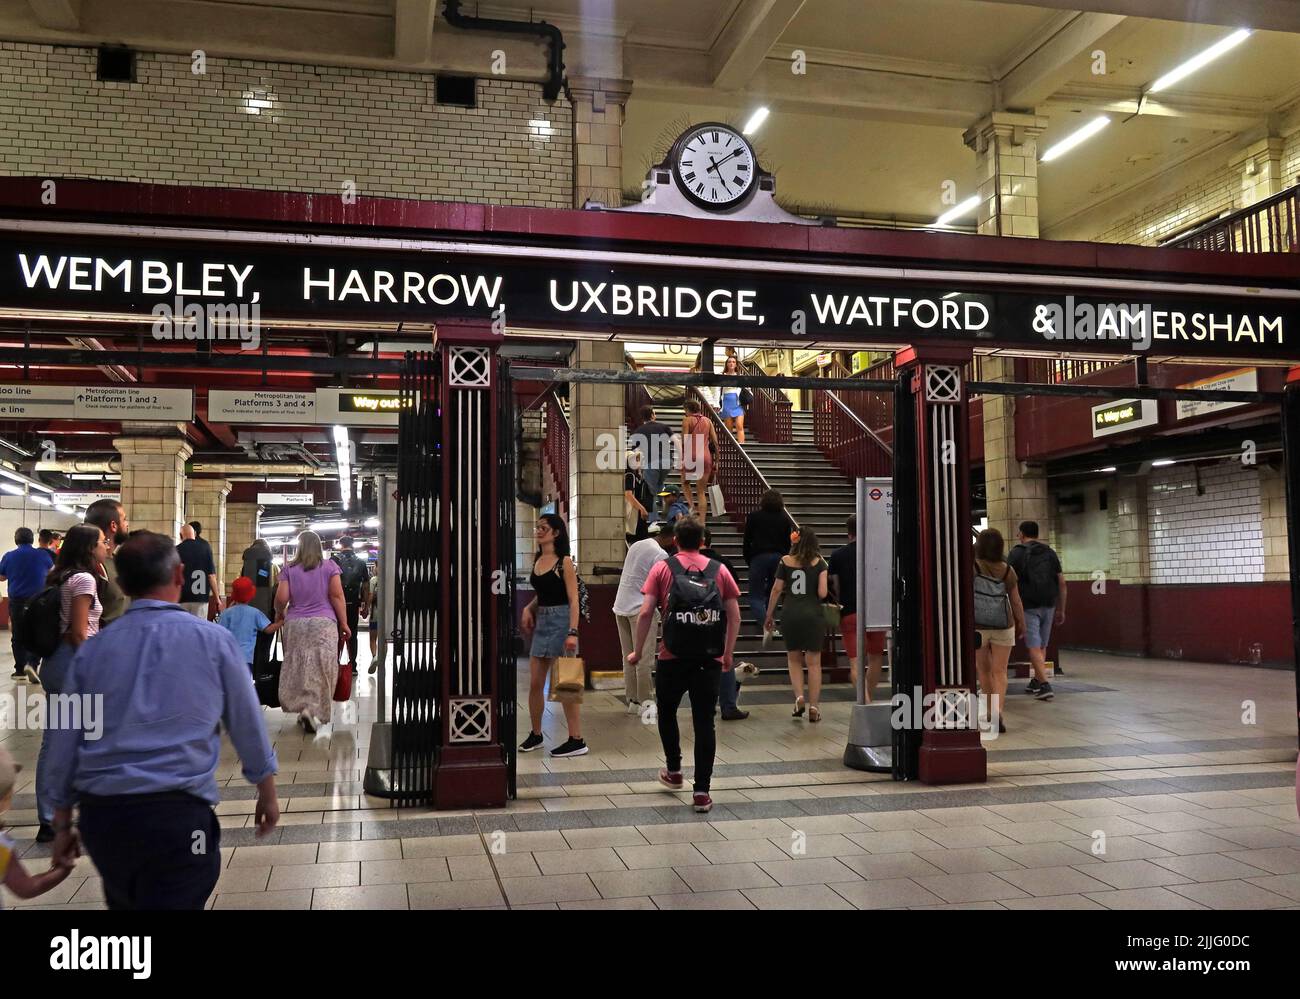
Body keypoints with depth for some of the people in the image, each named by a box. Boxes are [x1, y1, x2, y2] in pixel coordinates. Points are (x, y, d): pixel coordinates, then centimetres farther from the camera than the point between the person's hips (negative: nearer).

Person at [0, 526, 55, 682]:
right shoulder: (43, 554, -4)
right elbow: (51, 570, 17)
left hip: (16, 602, 1)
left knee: (17, 636, 9)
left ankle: (19, 669, 11)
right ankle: (32, 663, -14)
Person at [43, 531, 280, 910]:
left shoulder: (92, 650, 5)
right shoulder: (214, 640, -2)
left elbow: (66, 743, 10)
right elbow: (248, 726, 5)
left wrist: (63, 824, 21)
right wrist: (267, 794, 19)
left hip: (100, 815, 4)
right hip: (178, 813, -4)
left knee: (124, 901, 23)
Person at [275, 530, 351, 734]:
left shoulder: (289, 569, 7)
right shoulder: (329, 567, 3)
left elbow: (281, 598, 0)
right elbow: (337, 596, -3)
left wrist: (279, 614, 20)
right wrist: (344, 623, 1)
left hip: (295, 624, 2)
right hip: (324, 624, -2)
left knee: (297, 667, 11)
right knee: (320, 670, -1)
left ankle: (300, 708, 12)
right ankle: (312, 710, -15)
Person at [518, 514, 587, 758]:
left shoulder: (564, 562, -10)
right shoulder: (537, 560, 10)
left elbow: (574, 600, -14)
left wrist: (573, 633, -22)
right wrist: (528, 608, 4)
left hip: (560, 620, -7)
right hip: (541, 621, 7)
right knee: (535, 683, 10)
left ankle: (576, 741, 4)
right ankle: (535, 734, 25)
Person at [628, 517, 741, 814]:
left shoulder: (662, 568, 2)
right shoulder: (719, 570, 7)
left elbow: (646, 613, -5)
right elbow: (734, 616, 5)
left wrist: (637, 651, 5)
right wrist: (728, 654, 15)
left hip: (673, 657, -1)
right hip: (710, 659, 1)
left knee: (666, 712, 21)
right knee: (704, 722, 4)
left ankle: (674, 771, 32)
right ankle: (701, 791, 3)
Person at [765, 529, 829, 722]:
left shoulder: (785, 561, 3)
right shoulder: (819, 562, 0)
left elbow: (777, 590, 4)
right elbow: (822, 593, -8)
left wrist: (769, 616, 13)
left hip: (790, 615, 1)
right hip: (814, 615, -1)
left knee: (794, 659, 18)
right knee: (814, 662, 7)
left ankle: (799, 697, 1)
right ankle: (813, 707, 7)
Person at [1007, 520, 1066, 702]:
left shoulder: (1017, 553, -2)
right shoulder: (1050, 553, 11)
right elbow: (1062, 582, 8)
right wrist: (1061, 610, 14)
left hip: (1028, 606, -5)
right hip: (1048, 605, 5)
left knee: (1034, 647, -5)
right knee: (1042, 646, 16)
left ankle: (1045, 686, -15)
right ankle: (1035, 682, 27)